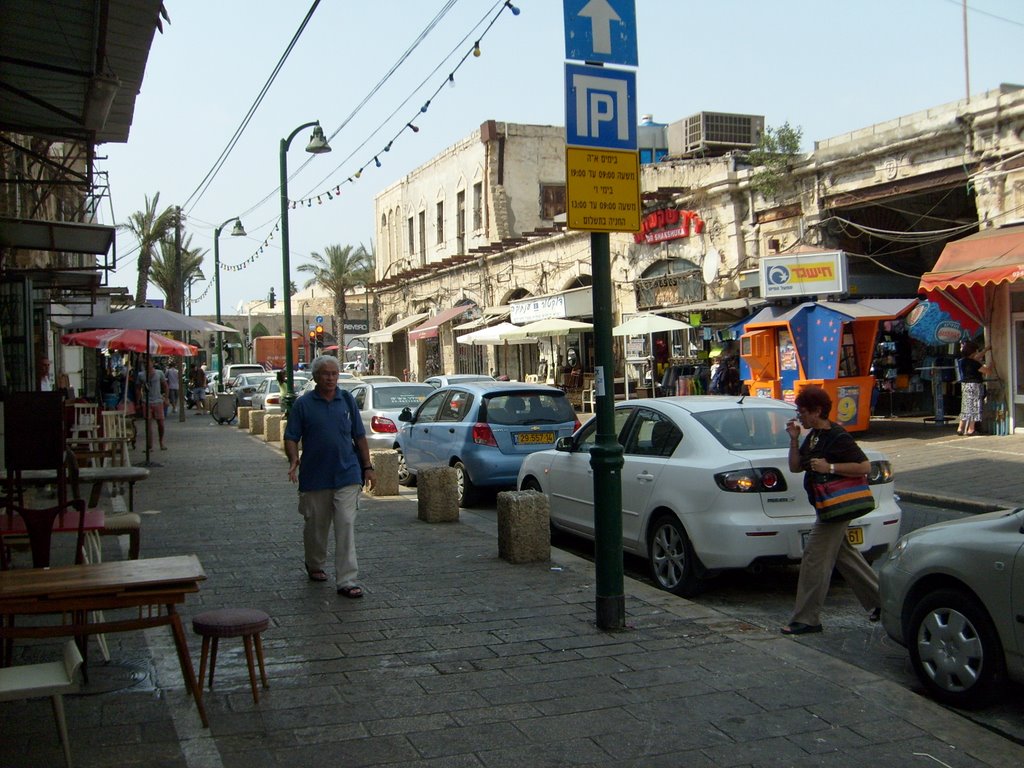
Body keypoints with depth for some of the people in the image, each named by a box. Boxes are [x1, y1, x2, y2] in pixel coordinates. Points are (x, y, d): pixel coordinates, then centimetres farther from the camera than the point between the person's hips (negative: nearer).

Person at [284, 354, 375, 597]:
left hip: (347, 475, 0)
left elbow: (359, 436, 10)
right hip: (315, 477, 0)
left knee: (346, 526, -7)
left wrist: (367, 467, 7)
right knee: (316, 526, 14)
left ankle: (347, 581, -7)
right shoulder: (303, 404, -1)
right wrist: (293, 460, -18)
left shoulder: (347, 400, 6)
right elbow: (291, 438, 0)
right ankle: (314, 566, 39)